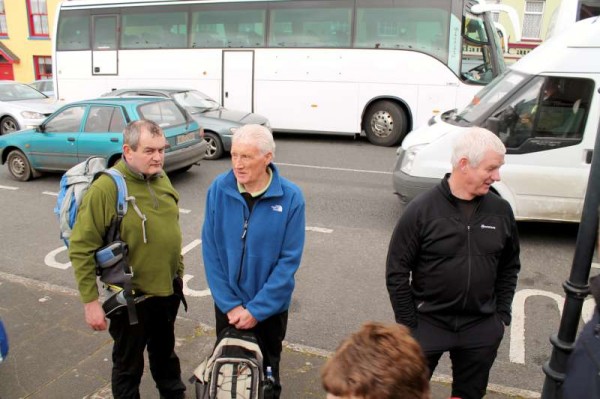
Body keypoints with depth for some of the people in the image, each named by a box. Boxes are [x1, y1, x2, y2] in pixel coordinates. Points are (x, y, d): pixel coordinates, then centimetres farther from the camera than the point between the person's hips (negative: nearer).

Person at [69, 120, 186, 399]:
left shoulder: (161, 178, -1)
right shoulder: (105, 188, -22)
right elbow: (81, 249, -19)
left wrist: (178, 271, 15)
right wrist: (90, 301, -17)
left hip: (167, 288, 6)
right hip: (129, 296, -6)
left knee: (165, 350, 27)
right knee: (129, 363, 16)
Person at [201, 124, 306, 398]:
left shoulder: (291, 197, -18)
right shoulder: (219, 190, -14)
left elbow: (289, 260, -16)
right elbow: (211, 251, -10)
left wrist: (256, 309, -16)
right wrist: (230, 304, -12)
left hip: (270, 307, -1)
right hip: (227, 305, 2)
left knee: (267, 370, 21)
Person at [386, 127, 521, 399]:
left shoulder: (501, 210, -3)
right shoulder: (422, 209, -15)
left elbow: (509, 267, 10)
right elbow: (397, 271, -11)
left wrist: (502, 315, 6)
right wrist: (408, 325, -9)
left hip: (482, 329, 4)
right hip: (428, 324, -3)